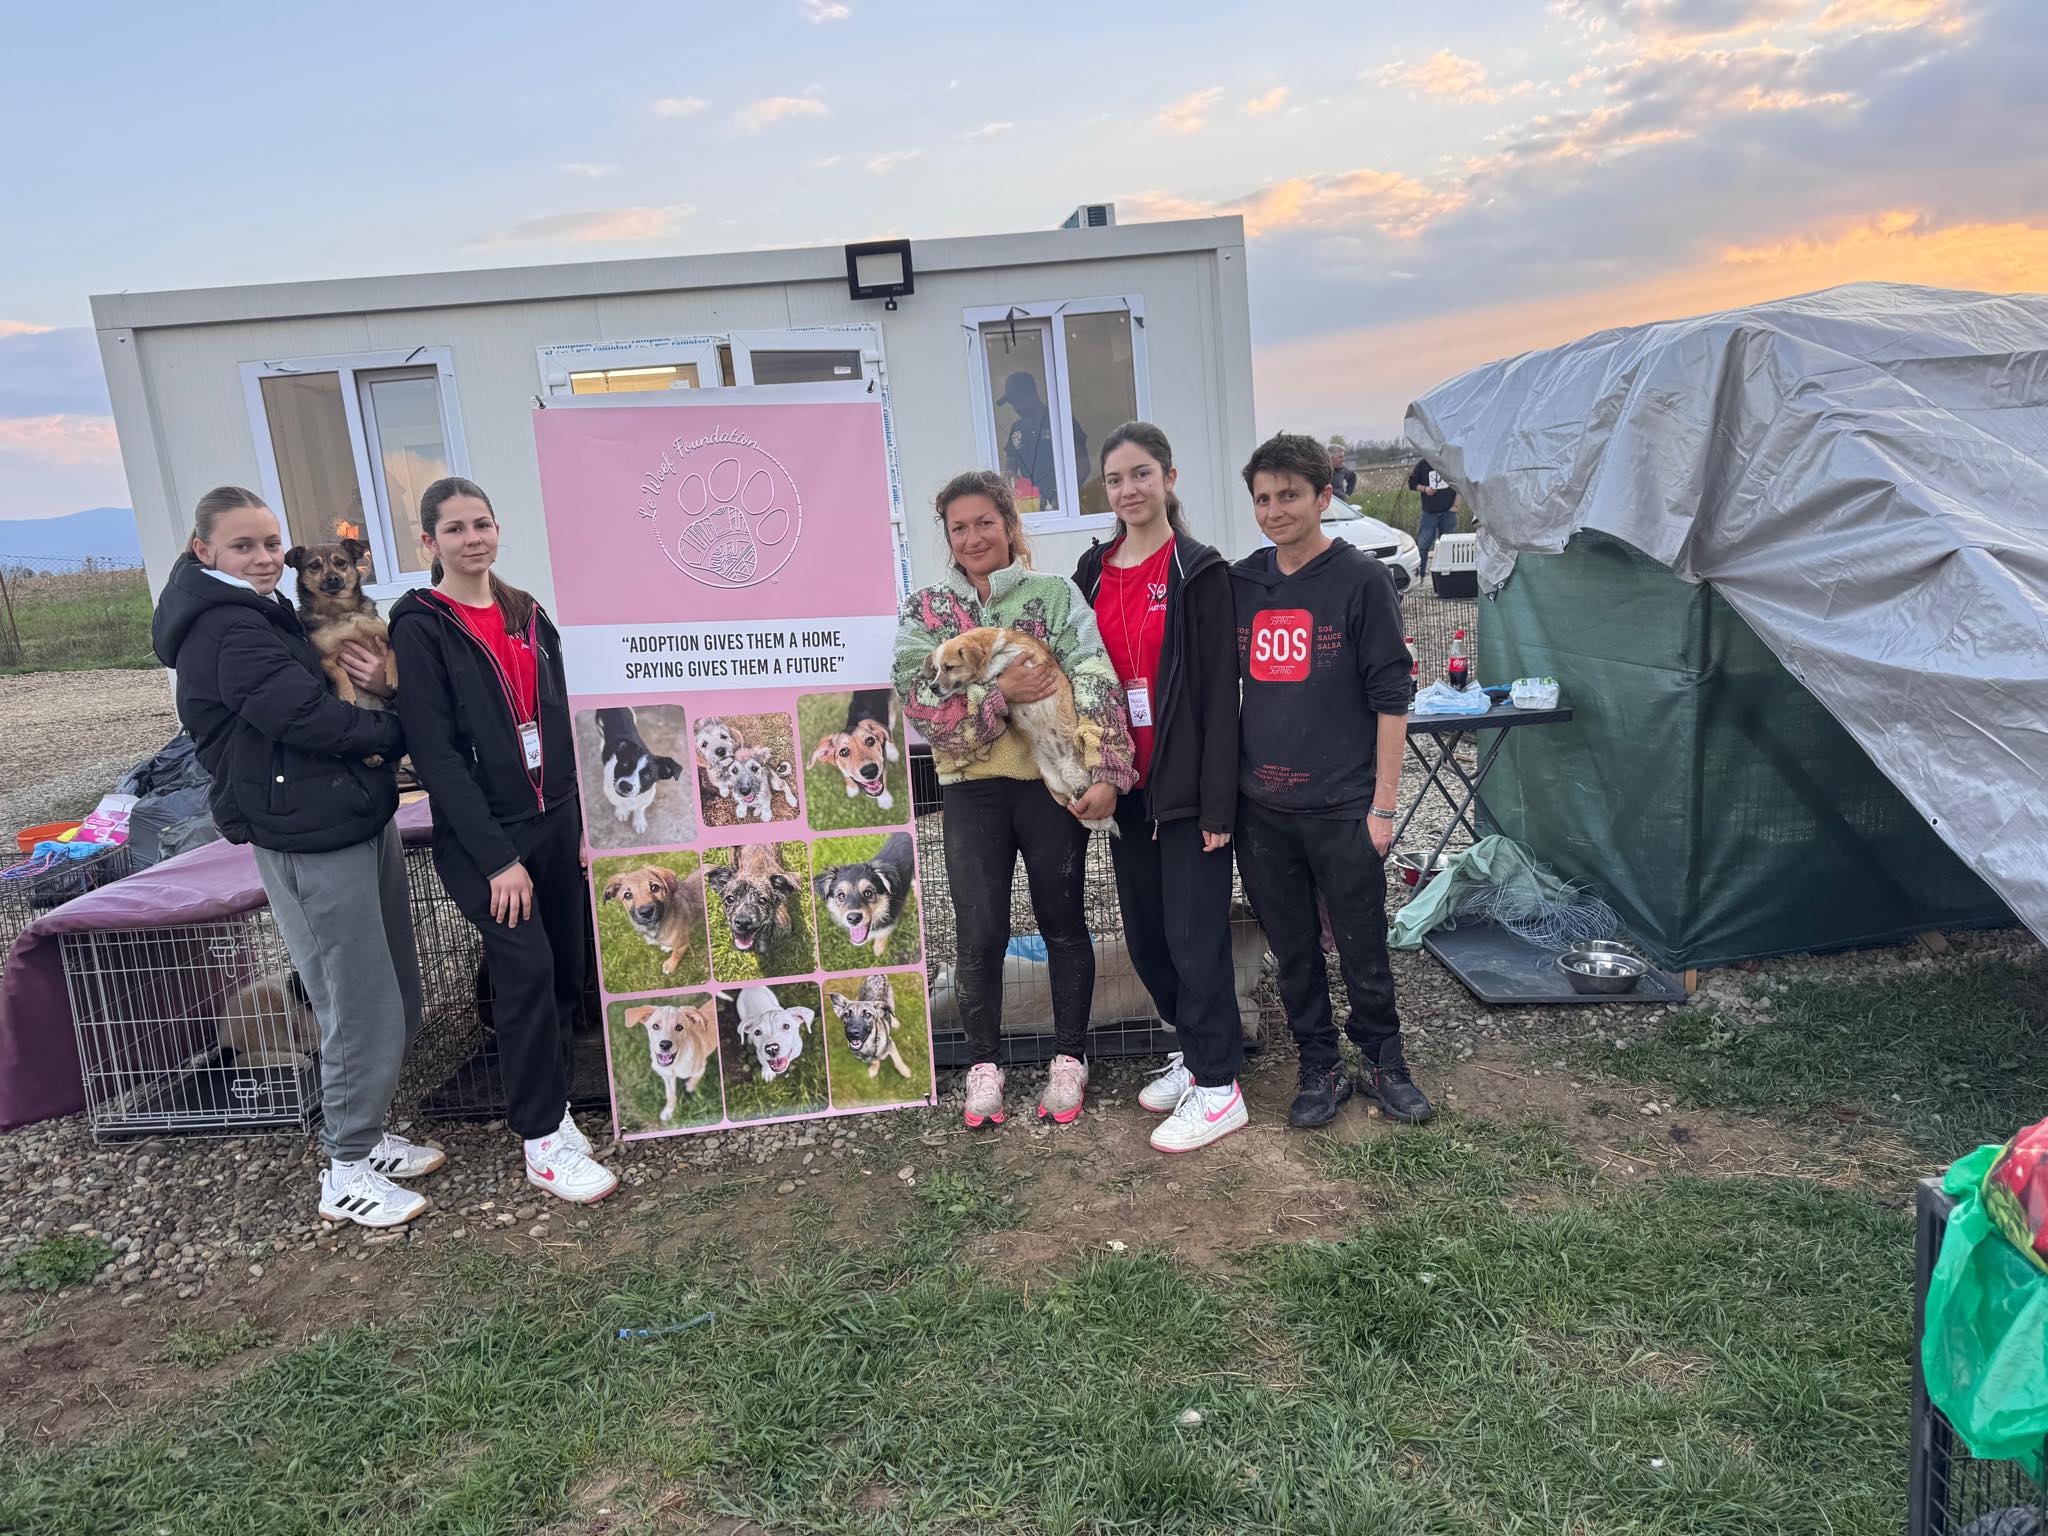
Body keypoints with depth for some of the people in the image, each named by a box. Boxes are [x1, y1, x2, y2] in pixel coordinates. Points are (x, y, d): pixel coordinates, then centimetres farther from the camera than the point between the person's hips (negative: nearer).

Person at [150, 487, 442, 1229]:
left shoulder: (267, 616, 18)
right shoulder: (224, 631, -14)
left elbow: (330, 695, 12)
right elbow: (308, 718, -22)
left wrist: (380, 688, -10)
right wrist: (392, 731, -5)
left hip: (361, 822, 10)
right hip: (312, 843, -10)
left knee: (395, 1003, 16)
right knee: (363, 1012, -3)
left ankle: (364, 1135, 32)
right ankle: (347, 1174, 13)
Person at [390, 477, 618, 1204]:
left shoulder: (529, 617, 12)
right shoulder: (419, 630, -6)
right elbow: (435, 753, -13)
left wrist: (582, 821, 8)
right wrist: (497, 858, -17)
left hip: (553, 824, 6)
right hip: (482, 837, -6)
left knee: (566, 971, 7)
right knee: (527, 968, -13)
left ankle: (548, 1102, 24)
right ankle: (543, 1143, 0)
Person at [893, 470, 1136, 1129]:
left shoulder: (1056, 594, 2)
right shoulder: (925, 610, 7)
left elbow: (1095, 681, -8)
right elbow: (918, 697, -6)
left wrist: (1103, 772, -19)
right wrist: (1000, 692, -19)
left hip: (1050, 781, -1)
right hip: (972, 787, 1)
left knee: (1063, 923, 9)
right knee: (979, 933, 2)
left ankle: (1069, 1058, 25)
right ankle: (983, 1062, 21)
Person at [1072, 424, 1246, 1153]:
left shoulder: (1198, 572, -7)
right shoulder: (1093, 572, 10)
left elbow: (1220, 692, -11)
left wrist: (1217, 802, -14)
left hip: (1185, 786, -6)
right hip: (1126, 785, 6)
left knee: (1194, 935, -1)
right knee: (1145, 936, 14)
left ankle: (1217, 1085, 12)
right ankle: (1195, 1049, 32)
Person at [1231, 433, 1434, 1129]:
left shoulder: (1362, 579, -5)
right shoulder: (1239, 583, 7)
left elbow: (1390, 698, -6)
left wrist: (1383, 804, -8)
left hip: (1342, 807, -3)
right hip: (1260, 805, 4)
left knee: (1362, 946, 7)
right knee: (1291, 947, 12)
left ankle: (1384, 1061, 28)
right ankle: (1320, 1069, 27)